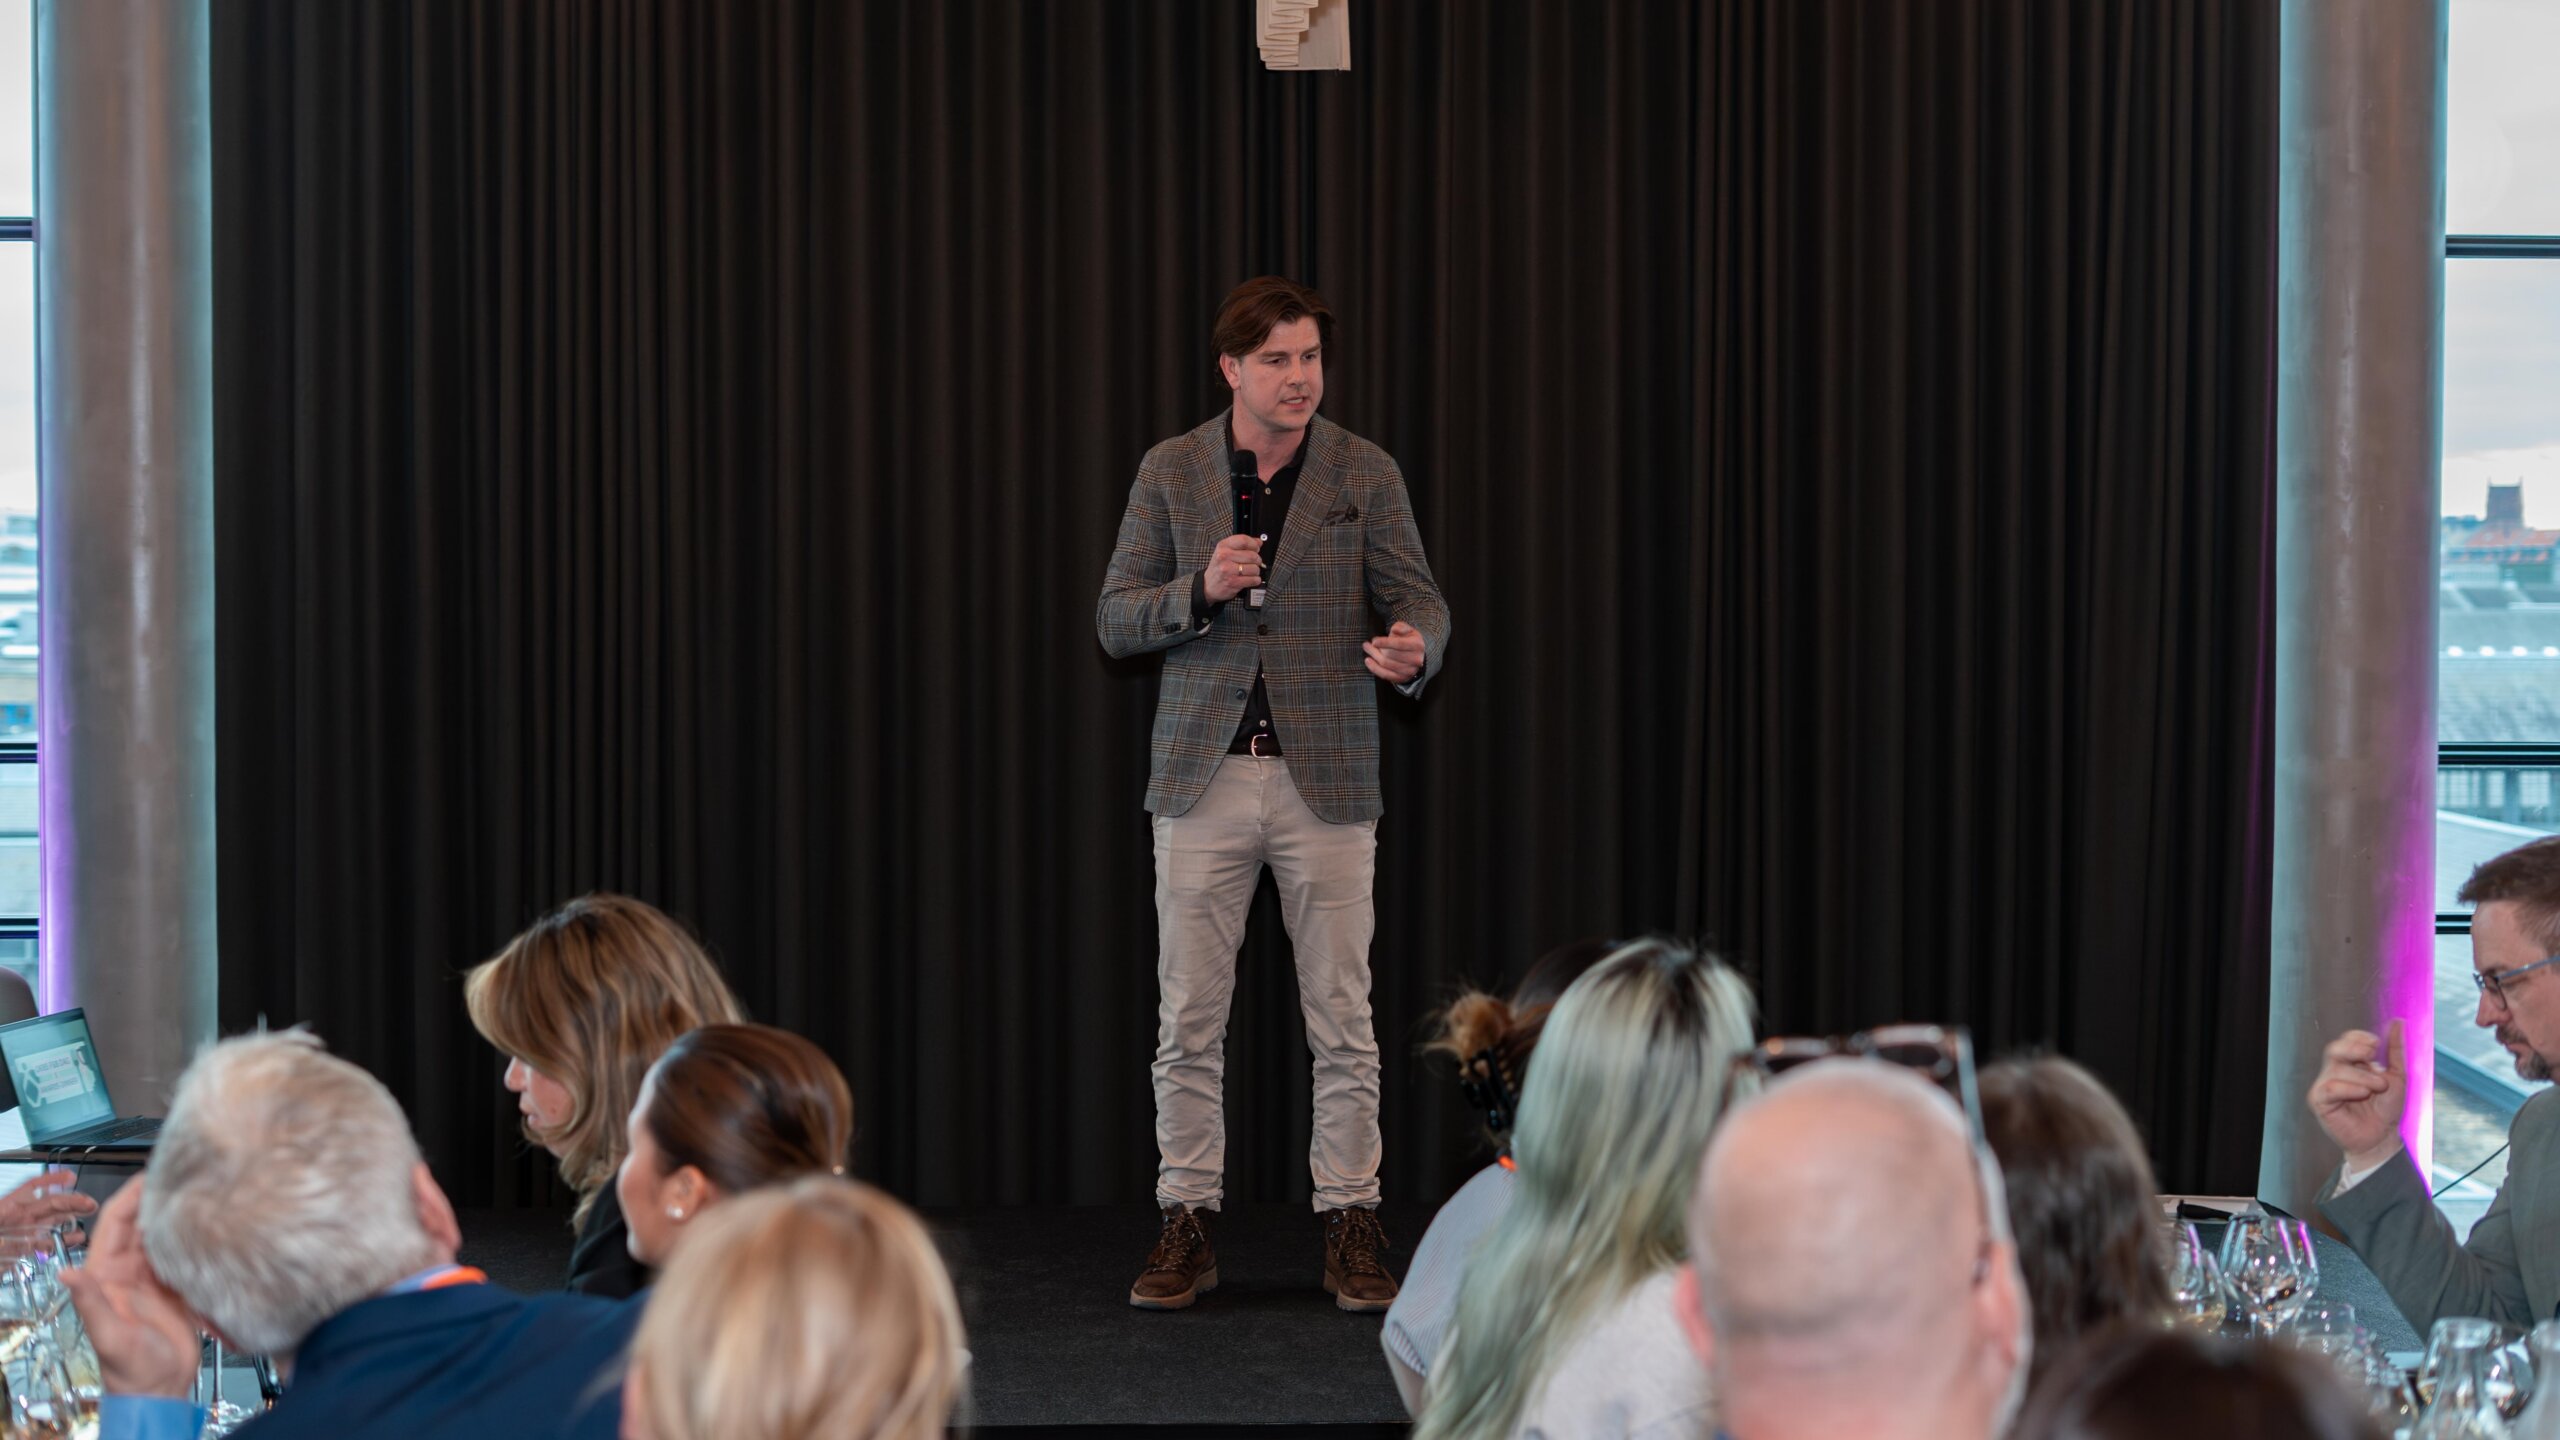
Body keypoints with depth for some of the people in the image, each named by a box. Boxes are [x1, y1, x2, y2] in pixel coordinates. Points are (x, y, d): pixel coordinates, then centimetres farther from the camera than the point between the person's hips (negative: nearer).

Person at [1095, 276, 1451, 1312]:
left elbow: (1417, 599, 1)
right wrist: (1200, 591, -15)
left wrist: (1414, 650, -23)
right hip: (1202, 773, 1)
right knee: (1188, 1017, 3)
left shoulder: (1365, 474, 3)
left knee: (1341, 1018, 2)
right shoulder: (1169, 472, 4)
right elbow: (1114, 620, 4)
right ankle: (1187, 1227, 12)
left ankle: (1351, 1227, 11)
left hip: (1325, 775, -1)